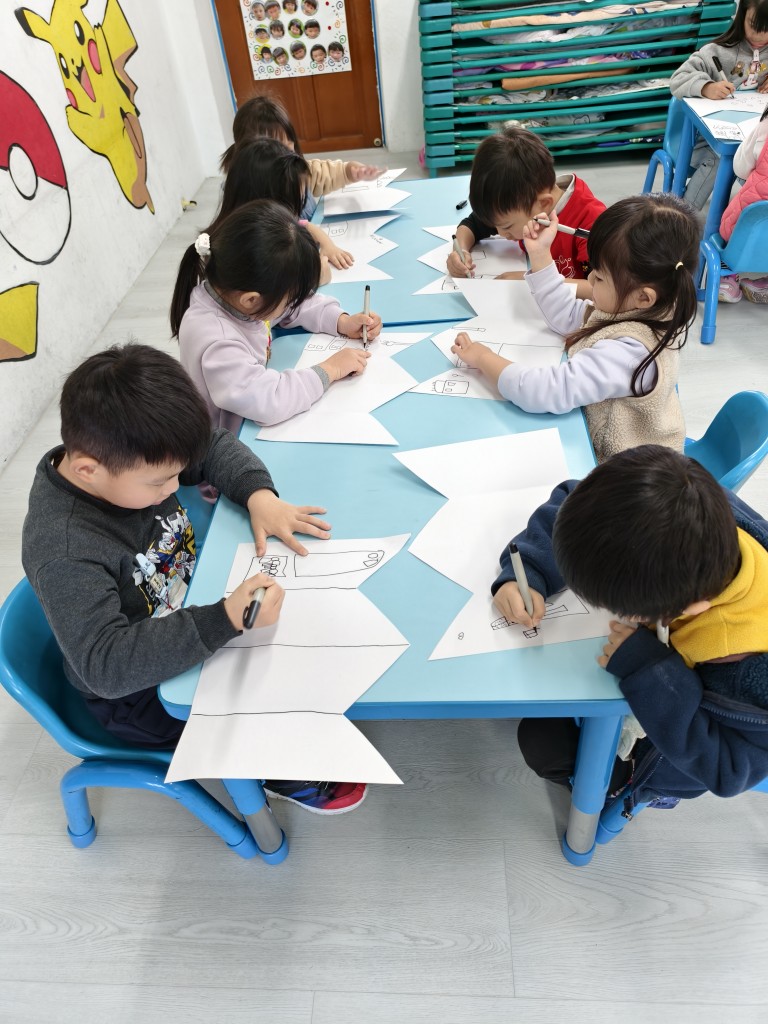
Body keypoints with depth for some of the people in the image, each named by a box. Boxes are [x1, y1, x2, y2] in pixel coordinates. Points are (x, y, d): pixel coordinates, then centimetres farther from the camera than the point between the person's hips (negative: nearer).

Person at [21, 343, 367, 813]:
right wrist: (226, 620, -49)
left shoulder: (127, 458, -16)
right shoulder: (62, 550, -36)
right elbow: (105, 664, -41)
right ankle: (292, 777, 19)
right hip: (138, 692, -7)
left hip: (190, 611, 7)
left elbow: (218, 447, -2)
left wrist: (260, 495, -21)